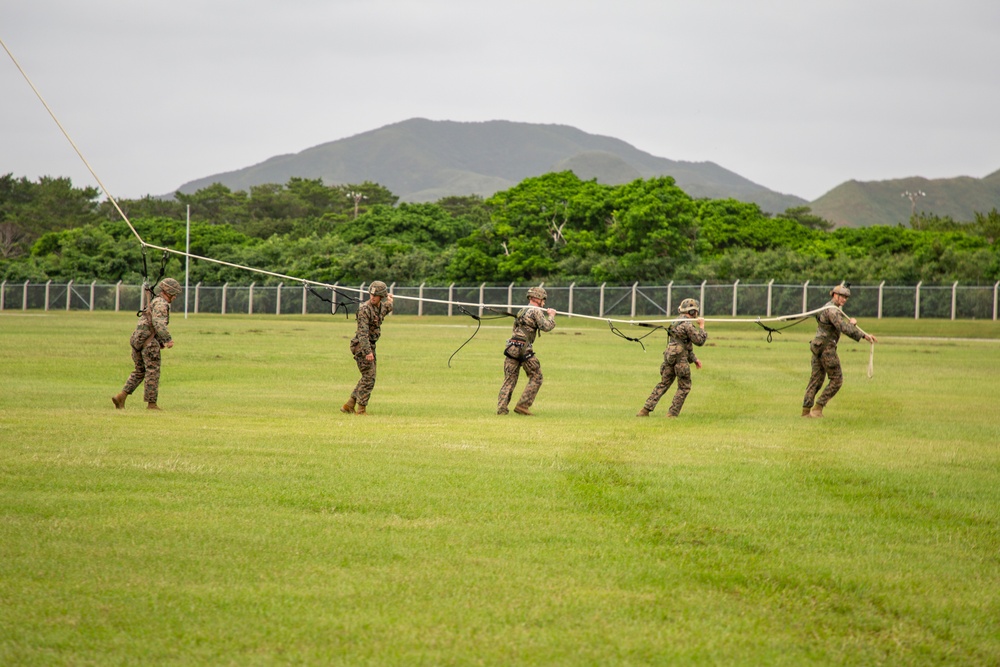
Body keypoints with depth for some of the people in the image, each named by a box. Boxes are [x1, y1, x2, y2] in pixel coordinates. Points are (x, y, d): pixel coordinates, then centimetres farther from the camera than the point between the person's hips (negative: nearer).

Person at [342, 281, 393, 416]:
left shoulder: (380, 306, 7)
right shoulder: (365, 309, -20)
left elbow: (386, 310, 36)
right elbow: (363, 332, -26)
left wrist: (389, 302, 18)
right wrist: (368, 351, -32)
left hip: (370, 345, 9)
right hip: (362, 346, -9)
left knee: (367, 378, 13)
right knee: (369, 378, -9)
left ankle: (349, 405, 19)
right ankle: (361, 410, -5)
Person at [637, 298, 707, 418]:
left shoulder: (677, 323, 19)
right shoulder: (688, 325, -12)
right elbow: (699, 341, -10)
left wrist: (694, 359, 28)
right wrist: (701, 326, 2)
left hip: (669, 357, 8)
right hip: (680, 360, -8)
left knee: (663, 385, 10)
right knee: (684, 387, 4)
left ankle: (645, 410, 4)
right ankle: (672, 413, 1)